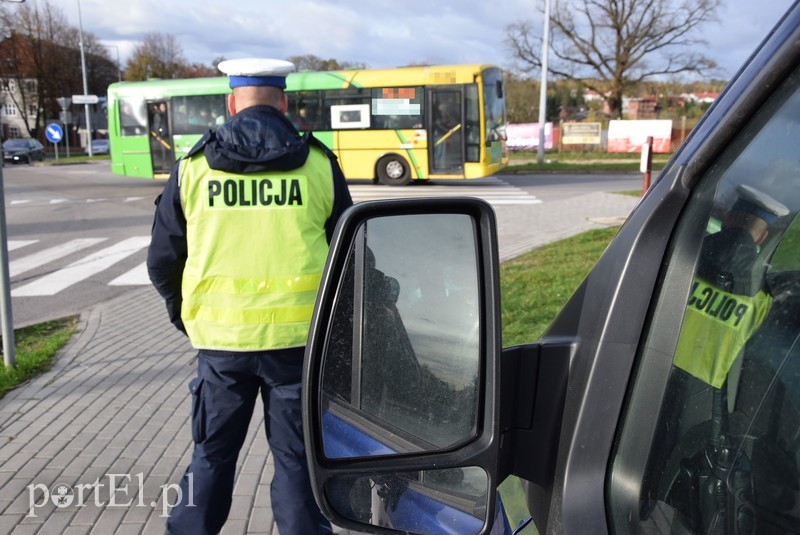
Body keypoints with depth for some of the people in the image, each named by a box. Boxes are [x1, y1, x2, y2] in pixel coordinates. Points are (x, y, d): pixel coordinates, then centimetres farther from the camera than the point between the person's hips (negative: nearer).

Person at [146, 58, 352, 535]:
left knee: (212, 456, 18)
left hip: (219, 339, 1)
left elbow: (163, 260, 5)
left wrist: (186, 315, 21)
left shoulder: (193, 167, 0)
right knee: (297, 459, 12)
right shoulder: (319, 165, -1)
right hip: (298, 338, -1)